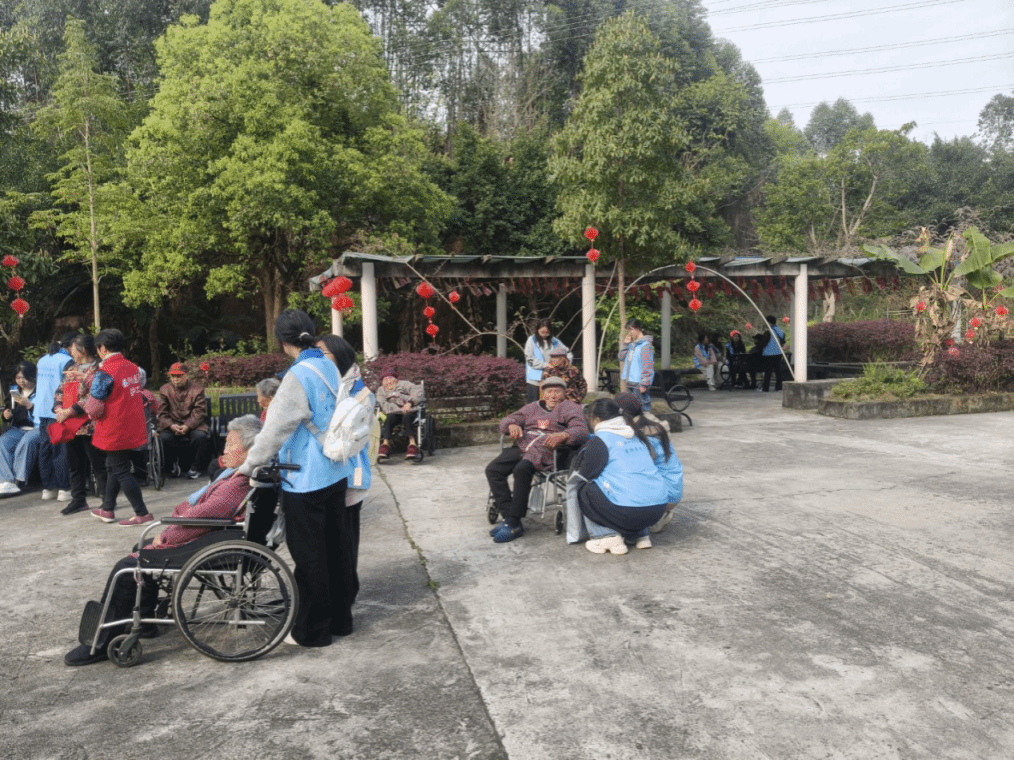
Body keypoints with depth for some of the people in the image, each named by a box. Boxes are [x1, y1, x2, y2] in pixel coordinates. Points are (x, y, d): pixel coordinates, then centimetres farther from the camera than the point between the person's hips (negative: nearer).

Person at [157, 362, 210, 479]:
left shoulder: (196, 389, 1)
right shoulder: (165, 390, 6)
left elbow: (200, 412, -7)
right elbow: (161, 413, -1)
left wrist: (188, 426, -22)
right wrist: (171, 426, -21)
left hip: (192, 424, -1)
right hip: (172, 425, 1)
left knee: (200, 436, -32)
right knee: (164, 437, -30)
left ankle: (196, 468, -9)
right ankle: (172, 465, -1)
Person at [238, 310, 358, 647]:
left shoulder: (299, 375, -19)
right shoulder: (329, 367, 6)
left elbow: (276, 428, -16)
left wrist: (249, 464, -3)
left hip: (306, 479, -8)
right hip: (336, 473, 8)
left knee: (309, 555, 4)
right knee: (335, 546, 16)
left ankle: (313, 630, 16)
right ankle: (340, 619, 28)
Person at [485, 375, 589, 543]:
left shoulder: (570, 408, 14)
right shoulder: (533, 407, 29)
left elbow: (581, 431, -5)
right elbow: (506, 421, 23)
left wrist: (563, 435, -26)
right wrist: (512, 425, -3)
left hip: (547, 450, -6)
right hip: (523, 446, 6)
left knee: (522, 470, -35)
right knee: (492, 469, -16)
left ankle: (514, 524, -28)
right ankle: (508, 516, -13)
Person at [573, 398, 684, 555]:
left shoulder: (599, 440, -4)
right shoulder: (640, 436, 15)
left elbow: (585, 475, 0)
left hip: (627, 512, -7)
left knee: (583, 491, 12)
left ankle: (607, 537, 0)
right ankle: (640, 535, 20)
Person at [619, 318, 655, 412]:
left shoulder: (645, 345, -13)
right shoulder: (632, 344, 12)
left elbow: (647, 367, -16)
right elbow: (622, 358, 18)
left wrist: (644, 384, -18)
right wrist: (625, 344, 6)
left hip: (640, 384, -9)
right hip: (631, 382, 9)